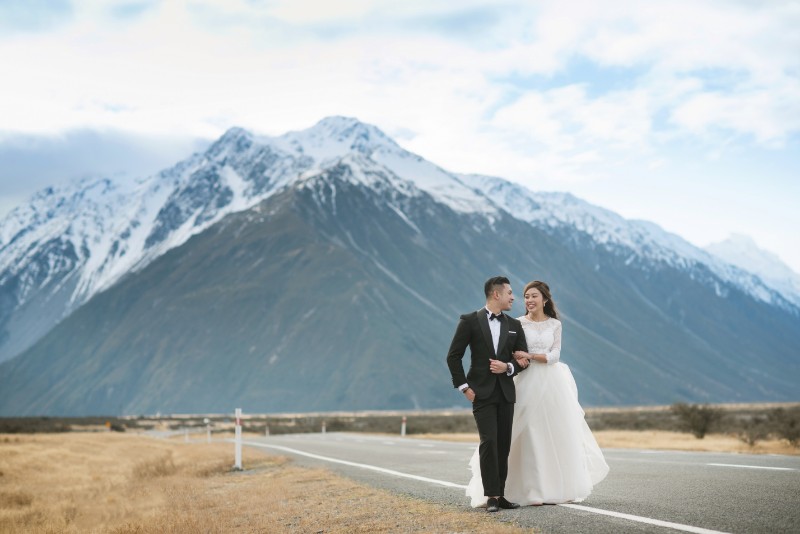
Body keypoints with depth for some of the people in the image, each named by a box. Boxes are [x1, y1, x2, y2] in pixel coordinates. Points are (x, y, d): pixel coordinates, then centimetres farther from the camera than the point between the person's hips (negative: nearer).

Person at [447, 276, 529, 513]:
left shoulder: (514, 325, 11)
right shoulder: (470, 321, -3)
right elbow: (454, 356, -3)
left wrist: (508, 367, -9)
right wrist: (464, 386, -8)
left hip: (506, 393, 5)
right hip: (482, 393, -5)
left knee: (503, 445, 5)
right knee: (489, 442, -13)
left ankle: (499, 494, 13)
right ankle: (491, 496, -8)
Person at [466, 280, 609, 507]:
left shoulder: (555, 325, 7)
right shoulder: (518, 324, 3)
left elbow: (555, 355, -2)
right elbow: (510, 351, 0)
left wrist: (530, 356, -15)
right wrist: (516, 359, -22)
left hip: (552, 383, 2)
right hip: (528, 383, -2)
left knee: (556, 435, 4)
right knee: (531, 436, -4)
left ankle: (557, 487, 15)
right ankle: (535, 492, 0)